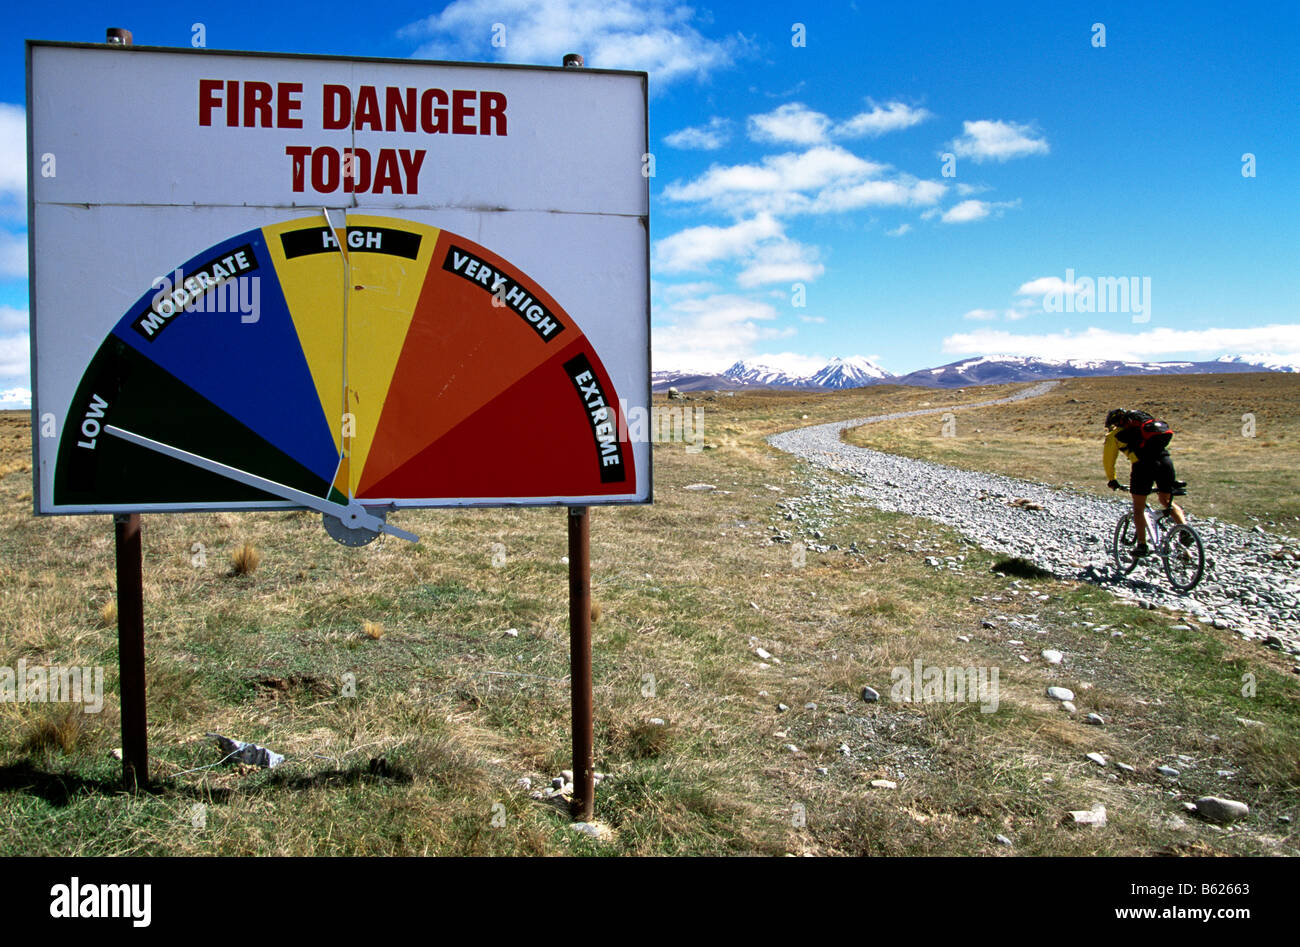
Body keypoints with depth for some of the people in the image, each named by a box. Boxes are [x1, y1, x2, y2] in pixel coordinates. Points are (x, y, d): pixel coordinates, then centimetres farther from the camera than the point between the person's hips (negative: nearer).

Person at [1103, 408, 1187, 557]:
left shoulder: (1114, 434, 18)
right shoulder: (1143, 422, 34)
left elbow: (1108, 459, 21)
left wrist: (1111, 480, 38)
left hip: (1144, 463, -5)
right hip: (1165, 459, 5)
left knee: (1139, 507, 10)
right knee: (1167, 501, 23)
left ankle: (1142, 546, 7)